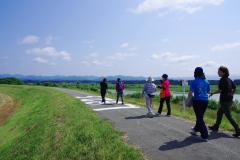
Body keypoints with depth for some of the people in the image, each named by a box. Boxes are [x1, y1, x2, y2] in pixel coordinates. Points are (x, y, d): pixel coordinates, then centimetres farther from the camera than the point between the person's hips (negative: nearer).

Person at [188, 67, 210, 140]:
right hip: (205, 101, 6)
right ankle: (196, 129, 41)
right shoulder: (206, 81, 4)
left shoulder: (194, 82, -12)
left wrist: (189, 99, 3)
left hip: (197, 101, -6)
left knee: (199, 117, 3)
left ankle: (205, 135, 2)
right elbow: (208, 92, 13)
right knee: (200, 116, 20)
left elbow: (190, 93, -14)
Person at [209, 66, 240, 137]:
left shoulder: (222, 80, -16)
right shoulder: (229, 79, 10)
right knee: (219, 113, 20)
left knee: (229, 116, -3)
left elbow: (220, 90, -20)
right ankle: (216, 127, 31)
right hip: (229, 100, 10)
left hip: (225, 101, -10)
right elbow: (234, 88, 17)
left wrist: (212, 93, -8)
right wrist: (231, 94, 19)